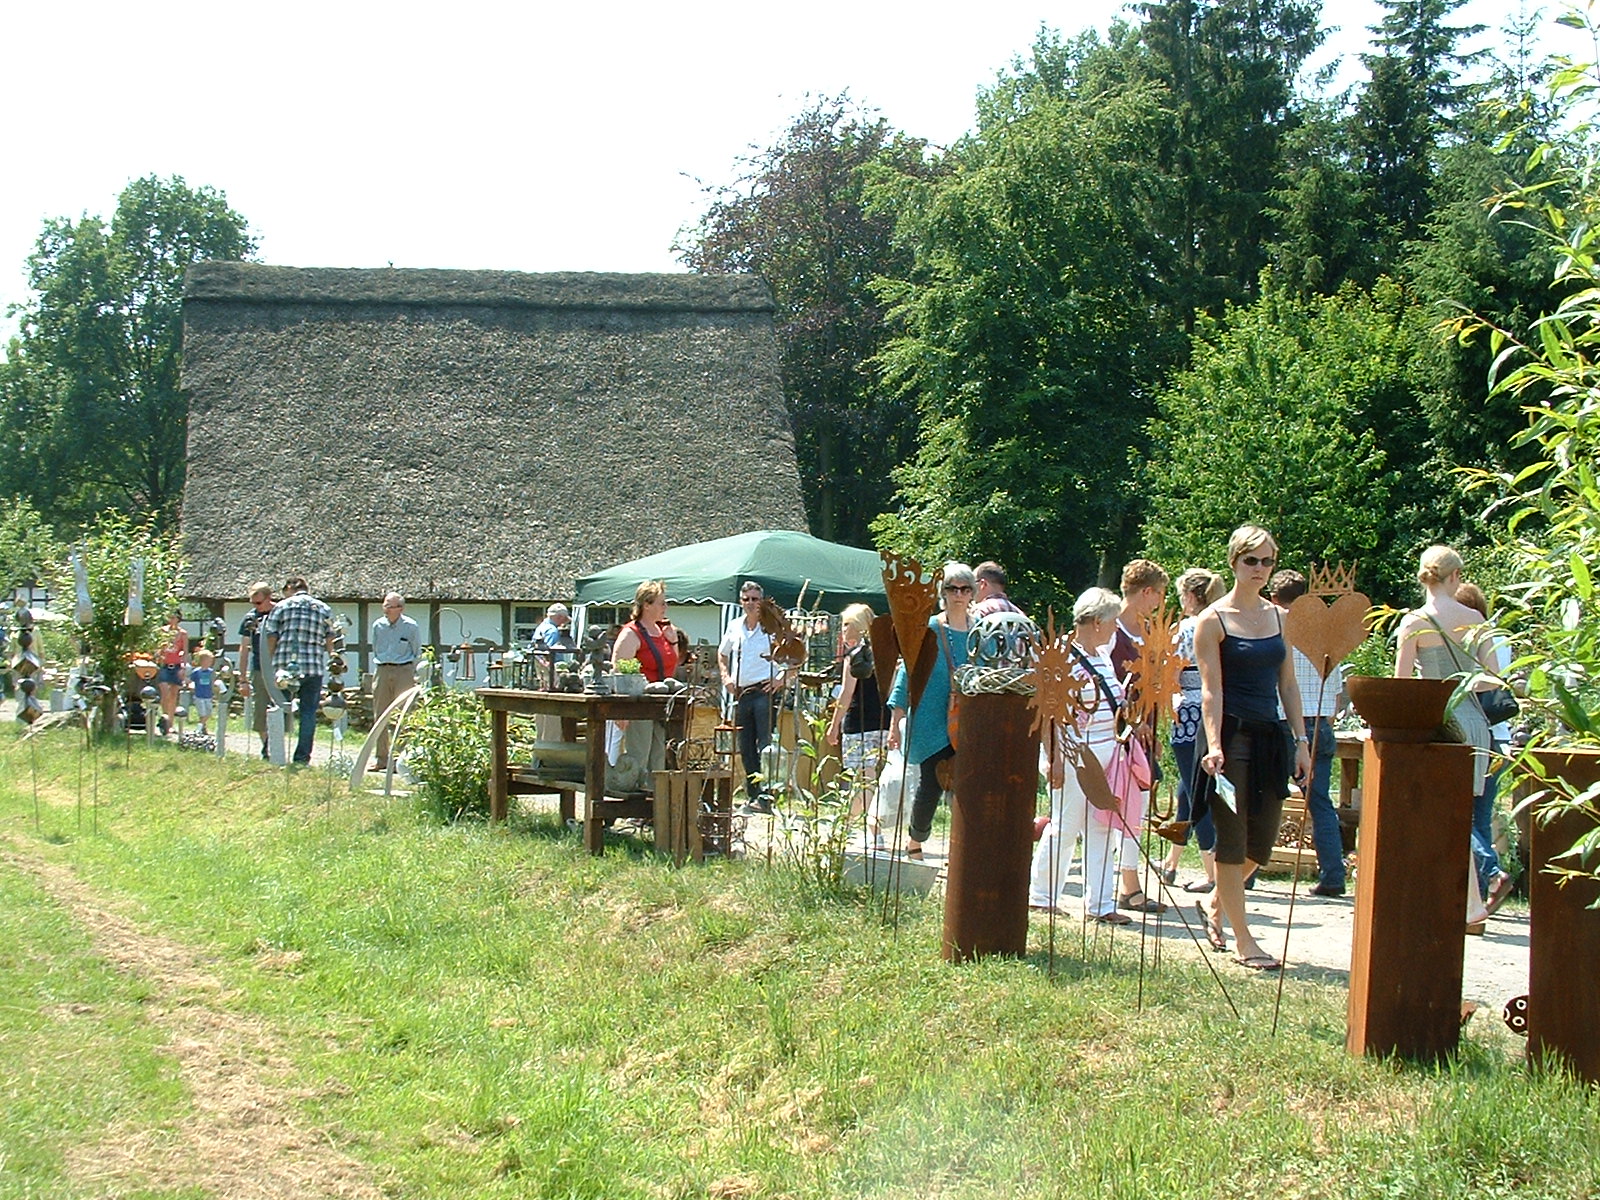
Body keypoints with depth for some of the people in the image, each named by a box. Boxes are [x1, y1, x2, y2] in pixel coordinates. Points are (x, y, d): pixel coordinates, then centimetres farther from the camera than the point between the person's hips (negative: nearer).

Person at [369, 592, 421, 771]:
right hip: (382, 671, 4)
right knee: (380, 715, 4)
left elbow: (417, 652, 7)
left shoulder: (410, 627, -2)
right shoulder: (378, 626, 8)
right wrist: (378, 671, 15)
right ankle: (379, 758, 10)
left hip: (403, 671, -4)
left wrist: (413, 674, 5)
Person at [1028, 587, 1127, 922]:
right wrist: (1054, 759, -20)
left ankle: (1100, 904, 11)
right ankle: (1040, 897, 12)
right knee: (1065, 828, -1)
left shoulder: (1102, 656, 13)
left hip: (1104, 756, 8)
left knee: (1102, 832, 7)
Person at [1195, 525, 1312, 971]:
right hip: (1232, 734, -6)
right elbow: (1211, 689, -10)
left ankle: (1215, 904, 33)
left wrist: (1300, 740, 8)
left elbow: (1287, 683, 14)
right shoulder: (1213, 621, -5)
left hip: (1270, 735, 6)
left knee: (1262, 841, 8)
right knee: (1232, 840, -2)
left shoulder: (1277, 616, 12)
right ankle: (1243, 941, 5)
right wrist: (1214, 746, -20)